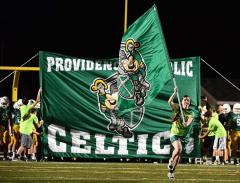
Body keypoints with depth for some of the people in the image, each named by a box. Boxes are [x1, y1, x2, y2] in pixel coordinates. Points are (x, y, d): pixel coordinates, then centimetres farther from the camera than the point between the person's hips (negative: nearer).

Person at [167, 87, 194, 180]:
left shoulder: (190, 113, 2)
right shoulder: (177, 108, -1)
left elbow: (189, 123, -15)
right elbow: (170, 102, -19)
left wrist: (186, 124, -38)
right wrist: (175, 93, -31)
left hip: (184, 135, 3)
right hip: (174, 133, -3)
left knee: (178, 154, 4)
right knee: (178, 148, -28)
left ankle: (171, 171, 21)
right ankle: (171, 160, 0)